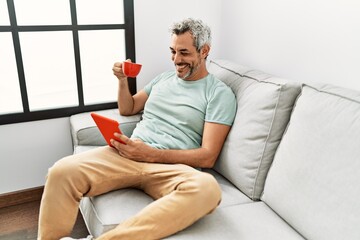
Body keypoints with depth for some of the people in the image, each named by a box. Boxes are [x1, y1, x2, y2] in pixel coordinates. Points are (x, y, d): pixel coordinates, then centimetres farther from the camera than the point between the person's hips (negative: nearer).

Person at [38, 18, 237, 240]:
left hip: (171, 168, -3)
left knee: (207, 189, -39)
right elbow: (127, 109, 31)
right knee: (63, 171, -25)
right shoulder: (164, 78, 21)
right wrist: (123, 79, 11)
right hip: (127, 155, 4)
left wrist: (151, 154, -16)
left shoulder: (220, 93, 3)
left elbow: (208, 156, -7)